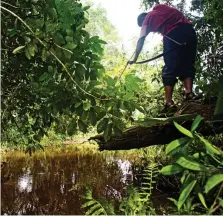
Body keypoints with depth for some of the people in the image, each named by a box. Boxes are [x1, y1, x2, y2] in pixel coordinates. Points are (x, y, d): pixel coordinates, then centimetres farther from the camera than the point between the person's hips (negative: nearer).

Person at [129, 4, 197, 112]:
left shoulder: (147, 19, 18)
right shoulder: (161, 7, 32)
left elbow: (141, 39, 10)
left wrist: (135, 59, 10)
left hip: (173, 34, -5)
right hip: (189, 30, 5)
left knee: (169, 69, 0)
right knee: (188, 65, 13)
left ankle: (169, 102, -7)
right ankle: (189, 92, -3)